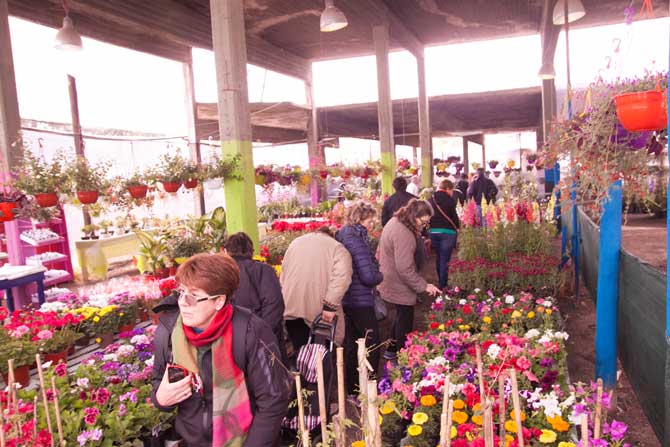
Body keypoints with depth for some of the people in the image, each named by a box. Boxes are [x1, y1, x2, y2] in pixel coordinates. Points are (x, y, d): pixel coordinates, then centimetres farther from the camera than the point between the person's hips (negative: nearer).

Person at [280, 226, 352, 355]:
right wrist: (330, 305, -17)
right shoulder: (338, 248, 3)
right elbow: (341, 276, -15)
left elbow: (283, 274, 20)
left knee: (299, 351, 11)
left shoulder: (295, 242, 20)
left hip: (291, 306, 4)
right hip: (317, 308, -4)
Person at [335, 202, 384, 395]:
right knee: (372, 346, 3)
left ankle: (353, 390, 32)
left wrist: (375, 274, 8)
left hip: (347, 301, 9)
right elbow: (369, 276, -23)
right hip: (361, 302, -9)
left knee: (351, 346, 19)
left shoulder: (342, 236, 7)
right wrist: (380, 276, -2)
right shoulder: (357, 241, -21)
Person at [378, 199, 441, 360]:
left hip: (390, 283, 10)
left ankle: (391, 351, 39)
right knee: (405, 322, 6)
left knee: (401, 316, 24)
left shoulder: (395, 222, 3)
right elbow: (405, 268, -30)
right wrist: (424, 286, -24)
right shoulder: (403, 234, -29)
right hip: (399, 287, -10)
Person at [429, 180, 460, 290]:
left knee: (438, 257, 18)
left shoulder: (431, 199, 7)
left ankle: (441, 282, 29)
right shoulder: (450, 200, -10)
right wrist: (457, 227, 9)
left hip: (433, 231, 6)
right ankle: (443, 285, 2)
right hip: (447, 232, -5)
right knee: (445, 259, 0)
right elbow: (454, 216, -8)